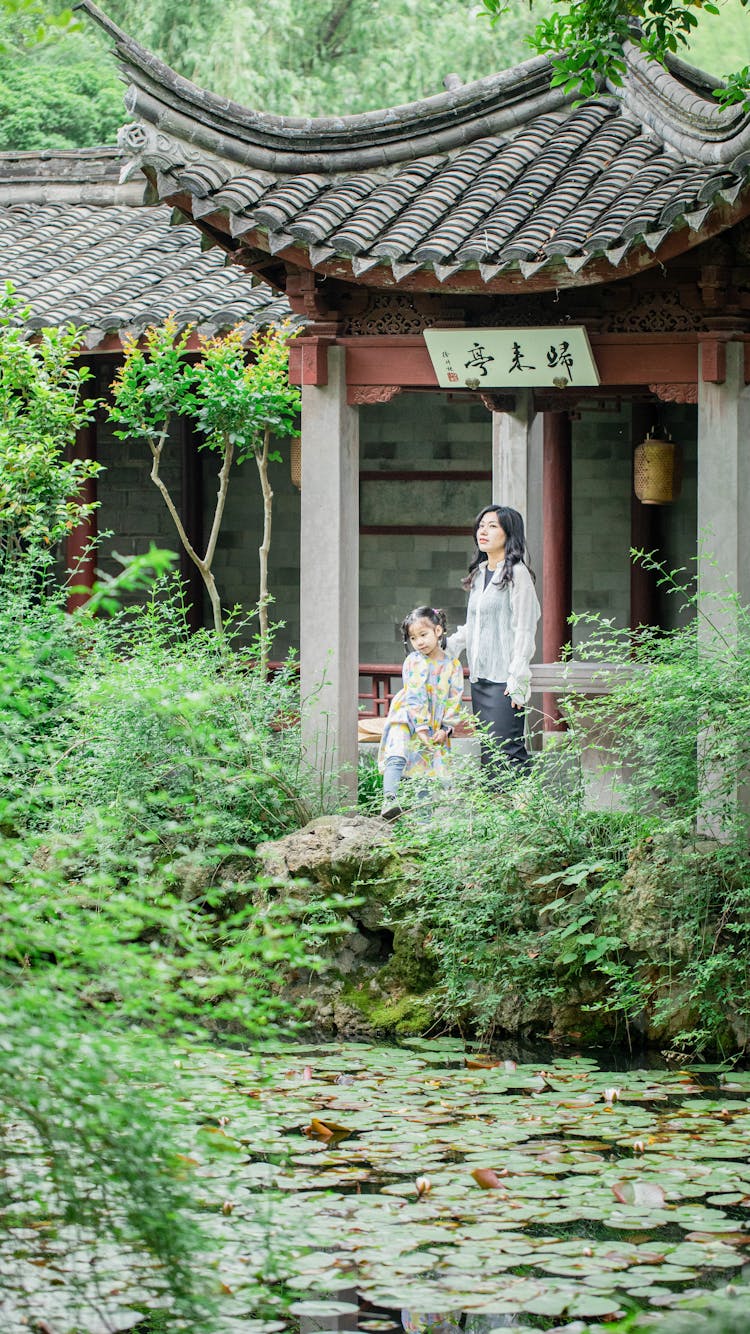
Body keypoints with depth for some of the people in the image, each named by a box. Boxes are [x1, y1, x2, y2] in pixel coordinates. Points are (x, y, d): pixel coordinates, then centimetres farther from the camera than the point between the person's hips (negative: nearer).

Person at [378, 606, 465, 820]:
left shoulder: (453, 666, 4)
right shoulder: (414, 662, -5)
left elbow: (454, 701, 3)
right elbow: (415, 697, -12)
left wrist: (445, 729, -7)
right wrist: (421, 728, -20)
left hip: (434, 727, 3)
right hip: (407, 718, -3)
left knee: (431, 771, 1)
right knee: (397, 757, -25)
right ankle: (389, 799, -39)